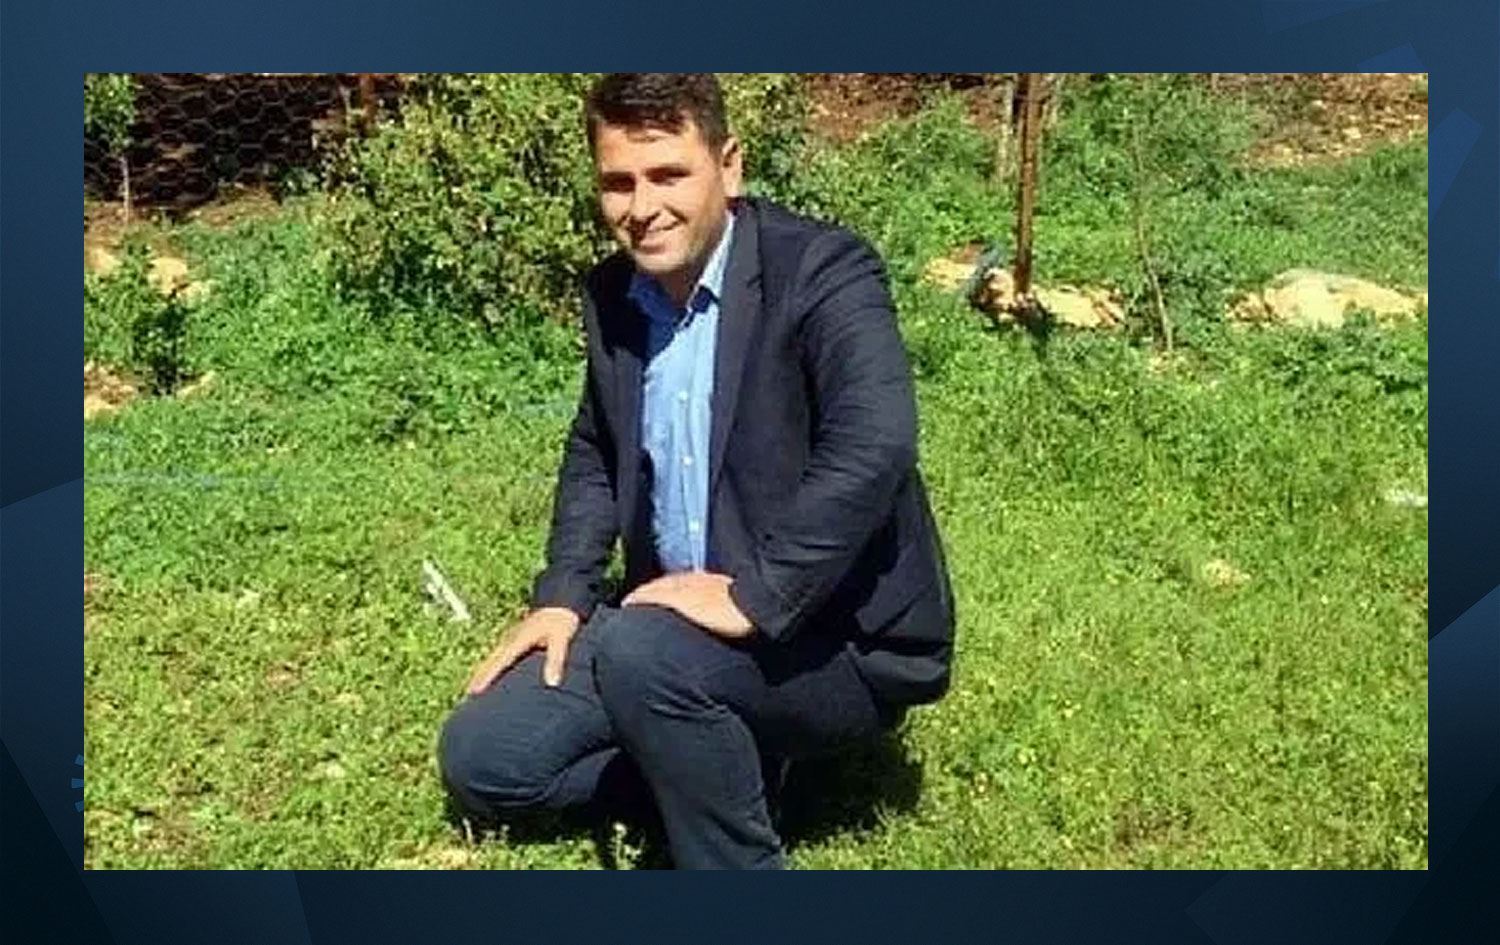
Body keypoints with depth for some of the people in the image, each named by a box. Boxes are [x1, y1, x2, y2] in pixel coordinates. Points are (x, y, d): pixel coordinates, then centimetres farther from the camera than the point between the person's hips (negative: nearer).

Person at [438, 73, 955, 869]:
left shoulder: (822, 270, -18)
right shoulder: (612, 293, 4)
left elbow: (875, 445, -33)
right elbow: (596, 450, 18)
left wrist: (755, 597, -32)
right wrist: (563, 596, 5)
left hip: (838, 638, -7)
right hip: (673, 619, 7)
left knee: (642, 653, -34)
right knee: (481, 759, 1)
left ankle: (737, 853, -10)